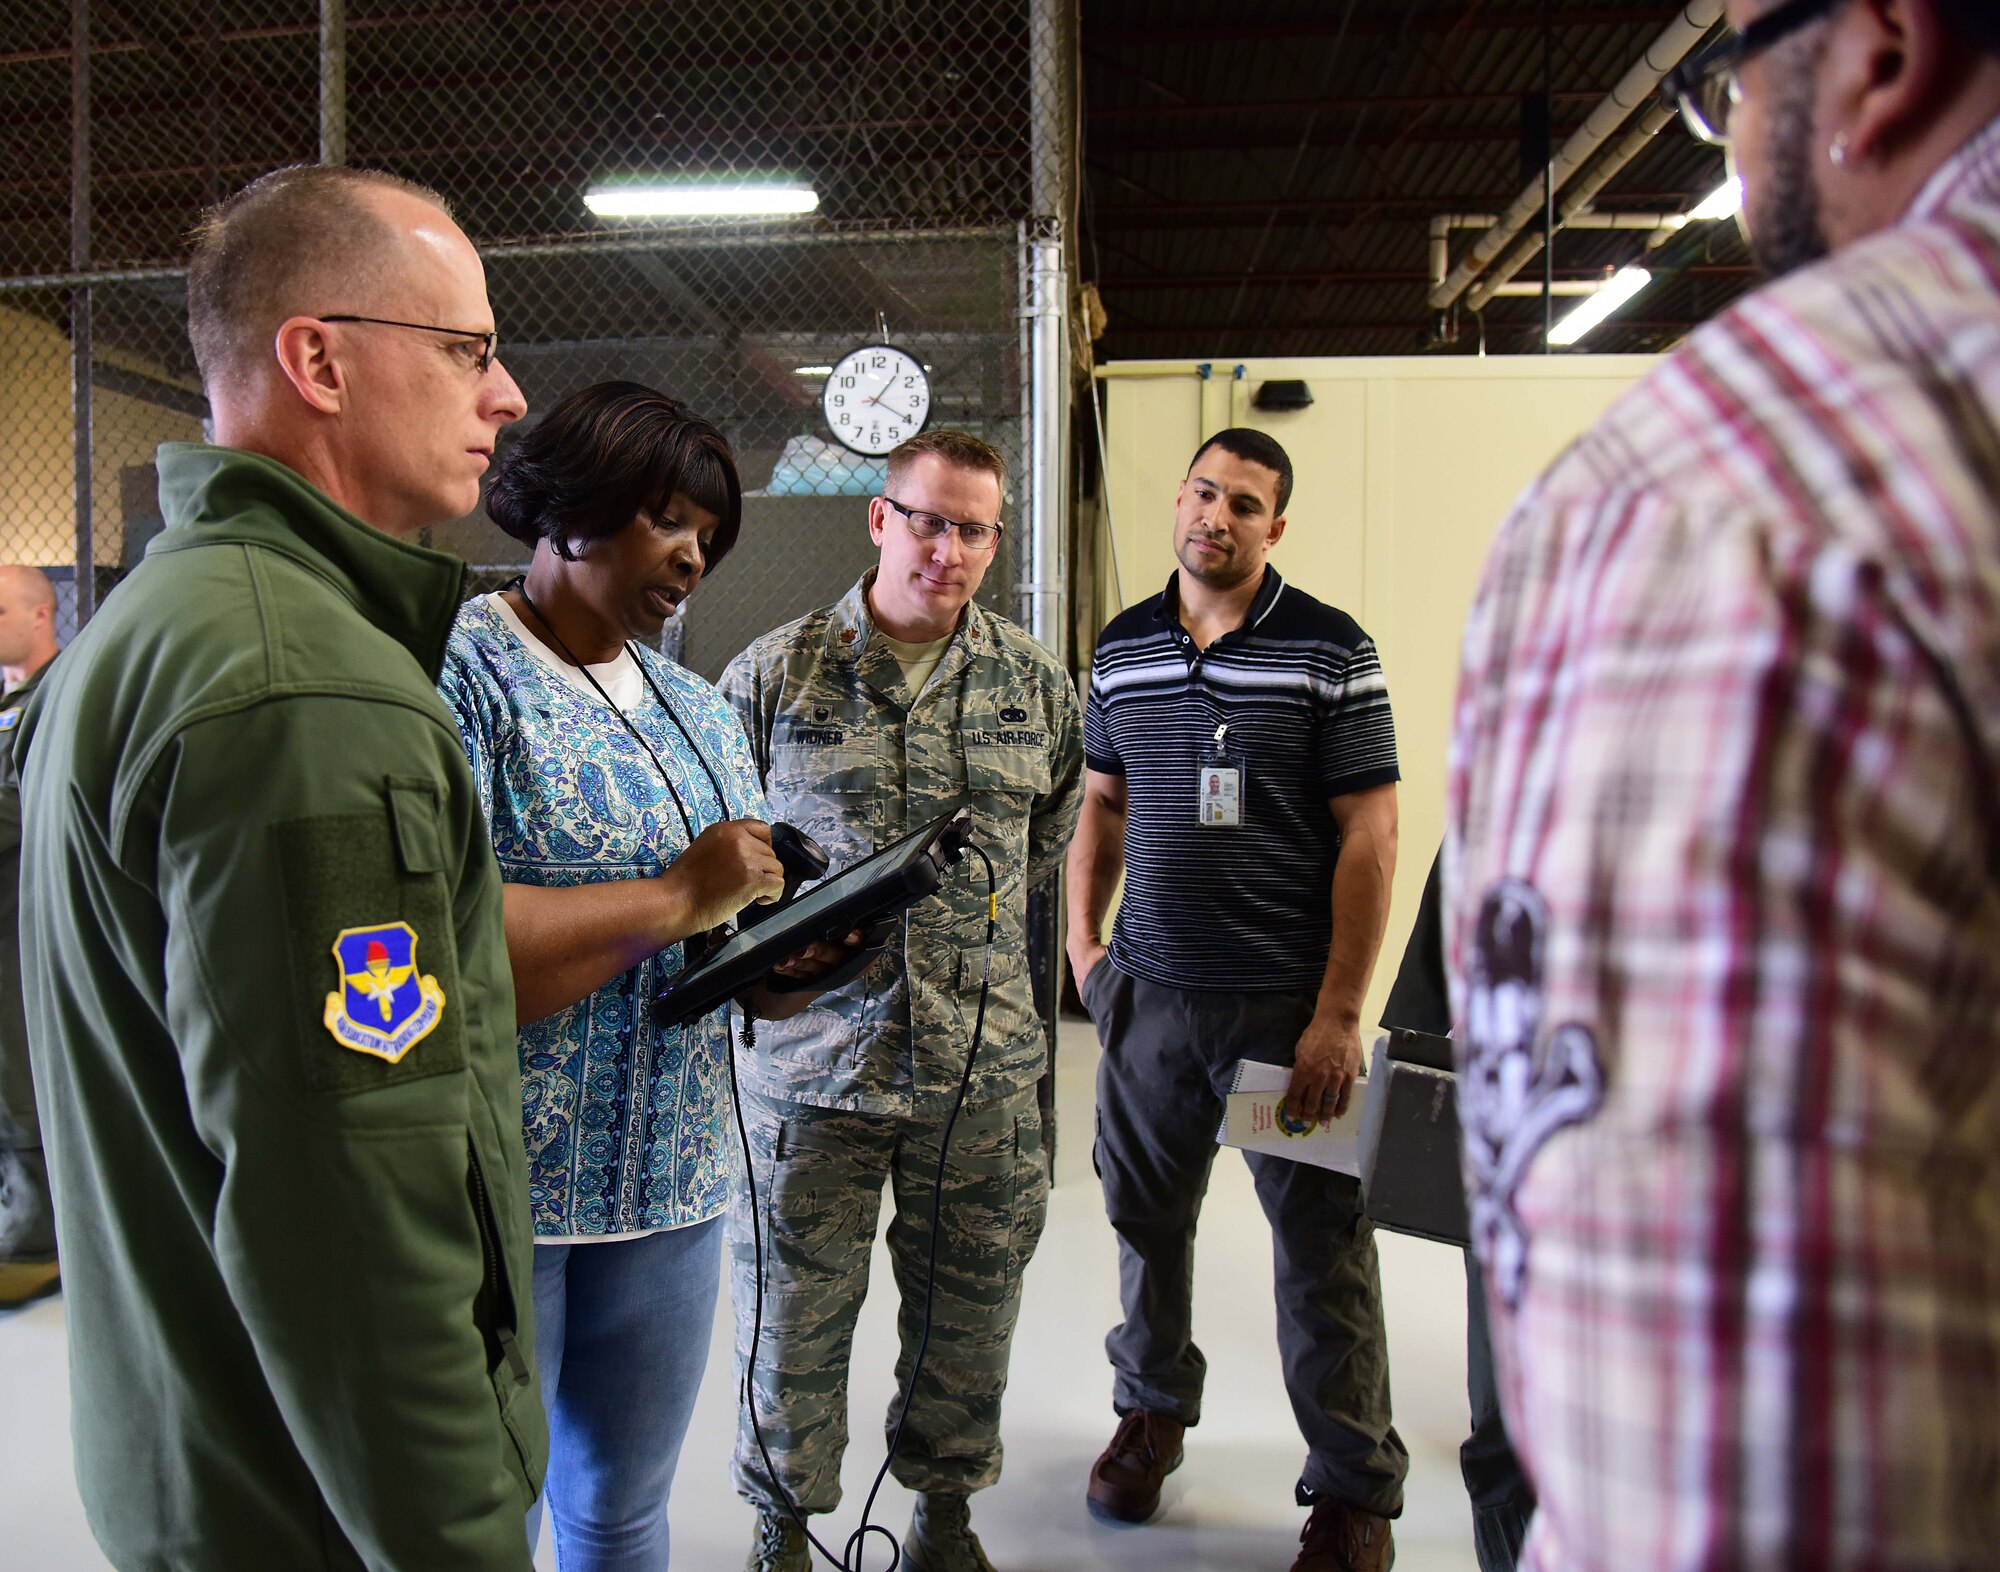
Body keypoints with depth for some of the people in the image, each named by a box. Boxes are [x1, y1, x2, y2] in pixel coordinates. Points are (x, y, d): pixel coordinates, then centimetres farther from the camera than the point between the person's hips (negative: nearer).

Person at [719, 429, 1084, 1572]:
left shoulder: (1034, 681, 5)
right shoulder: (775, 673, -1)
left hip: (984, 1059, 2)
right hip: (814, 1048, -2)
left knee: (970, 1306, 15)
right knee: (795, 1311, 9)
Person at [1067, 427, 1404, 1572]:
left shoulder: (1332, 651, -6)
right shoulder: (1122, 648, 8)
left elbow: (1371, 837, -9)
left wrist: (1338, 1015, -14)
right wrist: (1082, 940, 6)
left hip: (1287, 1003, -4)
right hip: (1150, 993, 4)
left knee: (1323, 1250, 5)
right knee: (1146, 1215, 17)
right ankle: (1154, 1409, 40)